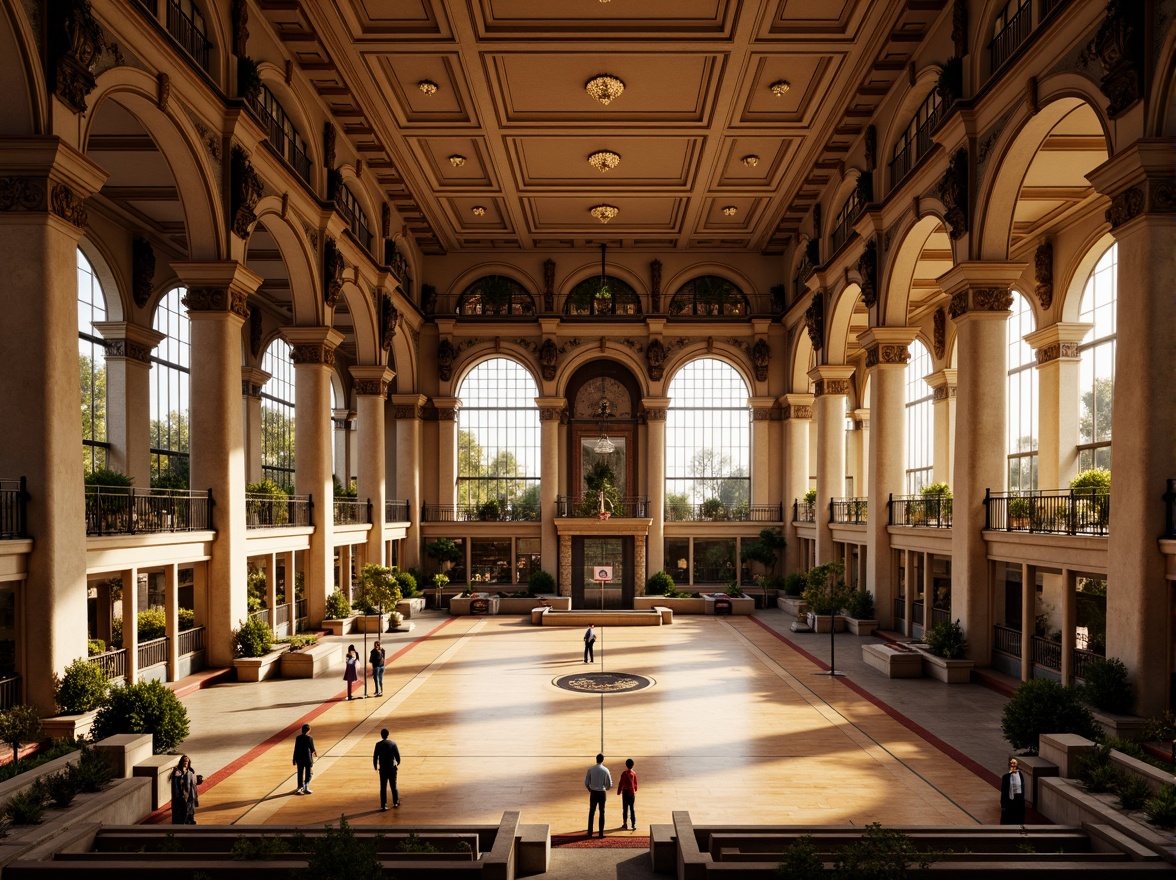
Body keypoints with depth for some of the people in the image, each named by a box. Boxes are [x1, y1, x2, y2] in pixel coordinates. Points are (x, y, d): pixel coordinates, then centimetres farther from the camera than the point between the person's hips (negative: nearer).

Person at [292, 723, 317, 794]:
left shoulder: (298, 738, -1)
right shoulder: (310, 738, -12)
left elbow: (296, 749, 2)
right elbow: (312, 749, -7)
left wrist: (295, 760, 10)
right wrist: (315, 753, 16)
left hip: (299, 759, 4)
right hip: (308, 758, -4)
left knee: (300, 774, 13)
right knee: (308, 774, 9)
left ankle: (300, 788, 18)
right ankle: (306, 788, 6)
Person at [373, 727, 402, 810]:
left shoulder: (378, 745, -7)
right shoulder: (393, 743, -7)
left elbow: (375, 756, -4)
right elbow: (397, 755, -3)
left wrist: (375, 766, 12)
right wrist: (398, 762, 17)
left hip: (383, 769, 0)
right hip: (392, 768, 0)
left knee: (383, 787, 6)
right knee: (393, 786, 14)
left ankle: (383, 805, 6)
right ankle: (395, 802, 24)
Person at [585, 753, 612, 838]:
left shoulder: (590, 769, -6)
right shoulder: (605, 770, -8)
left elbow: (586, 783, -4)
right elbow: (610, 784, -5)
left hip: (593, 793, 1)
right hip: (602, 793, -1)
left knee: (591, 812, 12)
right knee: (602, 813, 9)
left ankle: (590, 832, 13)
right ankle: (601, 833, 10)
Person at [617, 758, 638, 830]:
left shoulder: (624, 773, -13)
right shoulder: (634, 773, 0)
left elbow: (621, 783, -13)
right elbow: (635, 783, 11)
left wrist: (619, 791, -2)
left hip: (625, 792, -3)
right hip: (632, 793, 3)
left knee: (625, 809, 7)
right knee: (632, 809, 7)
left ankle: (625, 824, 10)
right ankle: (634, 825, 3)